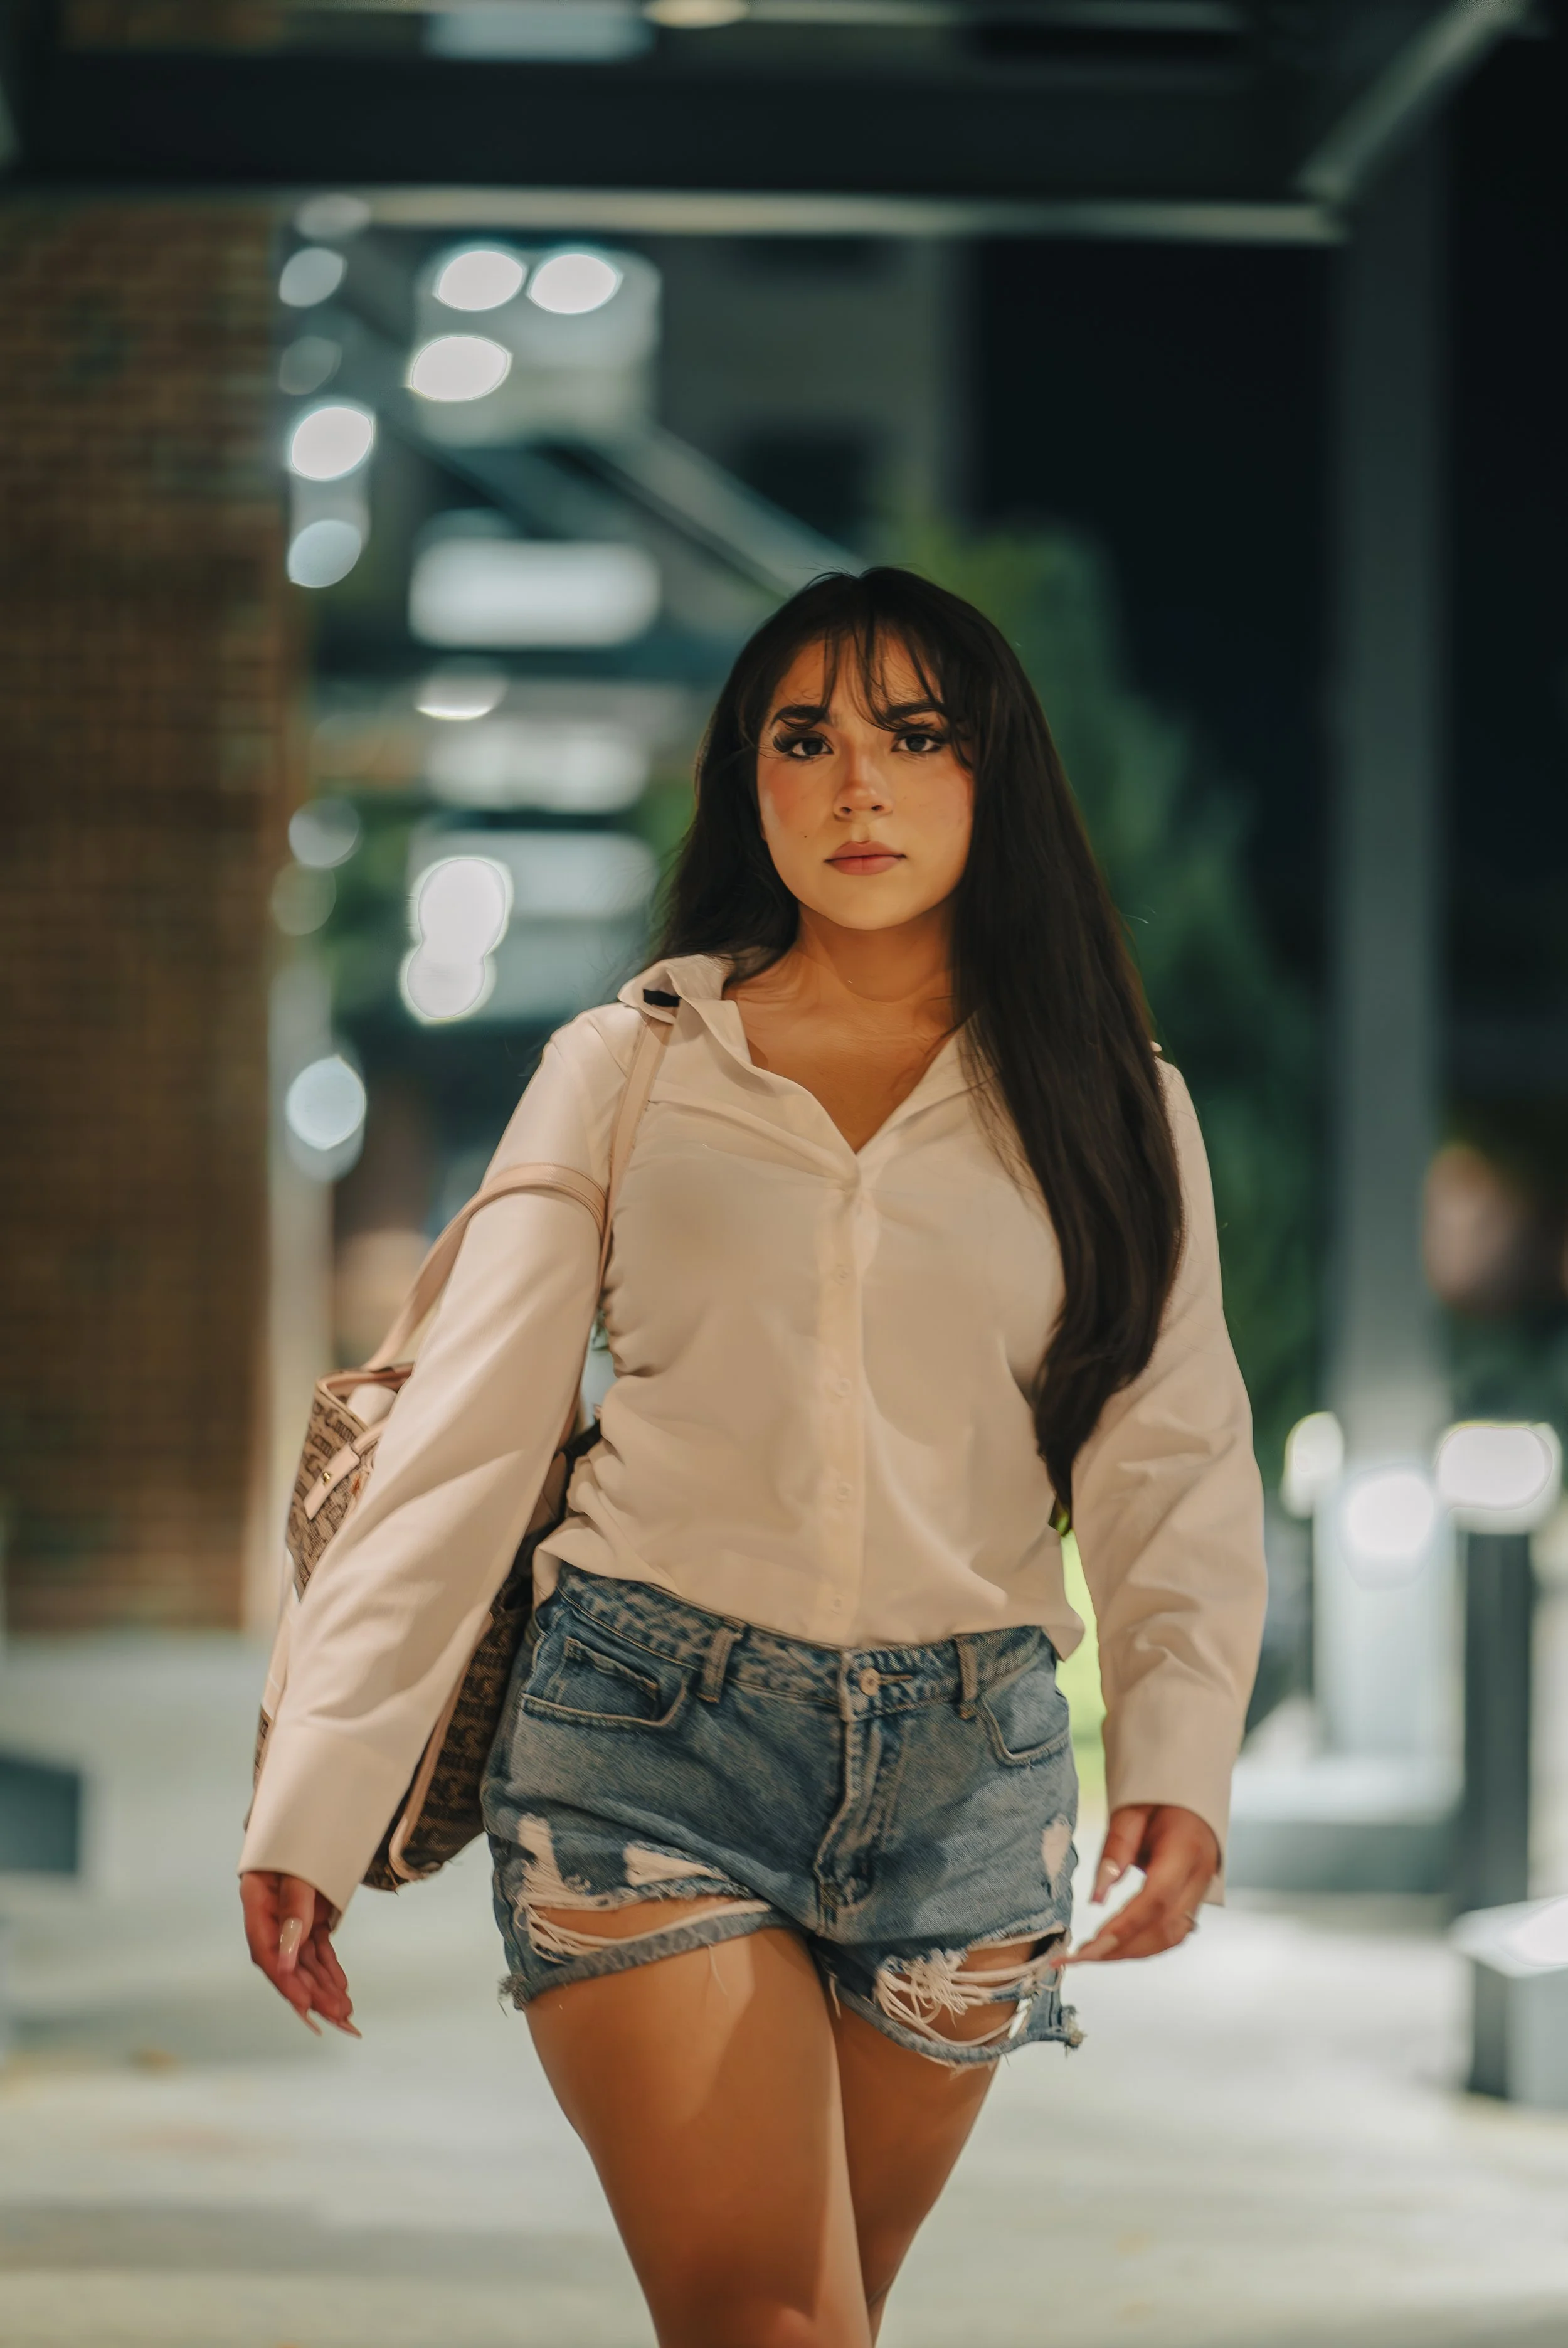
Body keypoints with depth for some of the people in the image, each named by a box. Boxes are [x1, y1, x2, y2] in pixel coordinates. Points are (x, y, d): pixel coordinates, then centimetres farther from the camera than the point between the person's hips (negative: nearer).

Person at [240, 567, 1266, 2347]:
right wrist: (314, 1802, -5)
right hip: (646, 1735, -2)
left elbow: (1172, 1464, 0)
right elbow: (460, 1446, 1)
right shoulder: (624, 1071, 5)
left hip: (964, 1774, 2)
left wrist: (1178, 1759, -18)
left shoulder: (1109, 1110, 7)